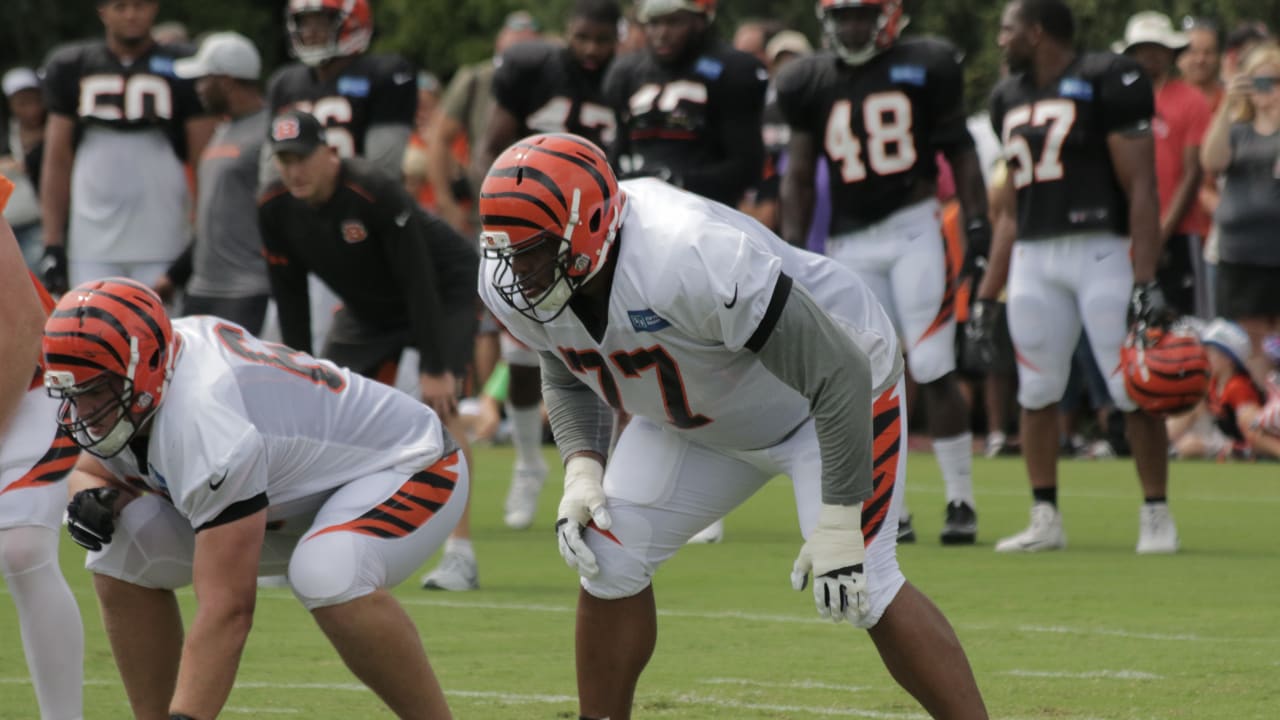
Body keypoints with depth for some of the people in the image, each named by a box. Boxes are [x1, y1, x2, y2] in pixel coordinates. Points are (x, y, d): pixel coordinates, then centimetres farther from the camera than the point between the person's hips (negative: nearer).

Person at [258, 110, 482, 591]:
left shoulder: (375, 194, -34)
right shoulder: (275, 208, -16)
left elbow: (419, 283, -32)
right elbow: (289, 293, -4)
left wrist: (434, 368, -32)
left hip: (443, 292, -7)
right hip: (367, 310, 7)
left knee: (438, 405, -23)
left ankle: (461, 554, -21)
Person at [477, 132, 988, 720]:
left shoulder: (693, 262, -42)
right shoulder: (512, 288, -19)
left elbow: (839, 375, -34)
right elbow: (567, 379, 5)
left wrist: (838, 524, -32)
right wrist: (581, 471, -14)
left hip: (827, 399, -7)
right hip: (697, 422, 7)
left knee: (862, 590, -18)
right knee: (608, 559, -4)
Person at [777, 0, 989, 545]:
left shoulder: (924, 68, 2)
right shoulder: (811, 84, 8)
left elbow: (959, 152, 7)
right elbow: (799, 176, 11)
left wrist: (977, 225, 0)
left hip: (913, 231, -3)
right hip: (850, 244, 3)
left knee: (933, 371, -7)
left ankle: (960, 500, 1)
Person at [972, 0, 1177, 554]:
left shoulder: (1107, 82, -6)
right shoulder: (1010, 98, 16)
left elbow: (1141, 189, -10)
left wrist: (1145, 282, -17)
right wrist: (987, 295, 18)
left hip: (1102, 250, -7)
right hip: (1035, 255, 7)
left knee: (1133, 392, -7)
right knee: (1036, 394, 5)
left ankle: (1156, 516, 2)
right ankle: (1045, 519, 12)